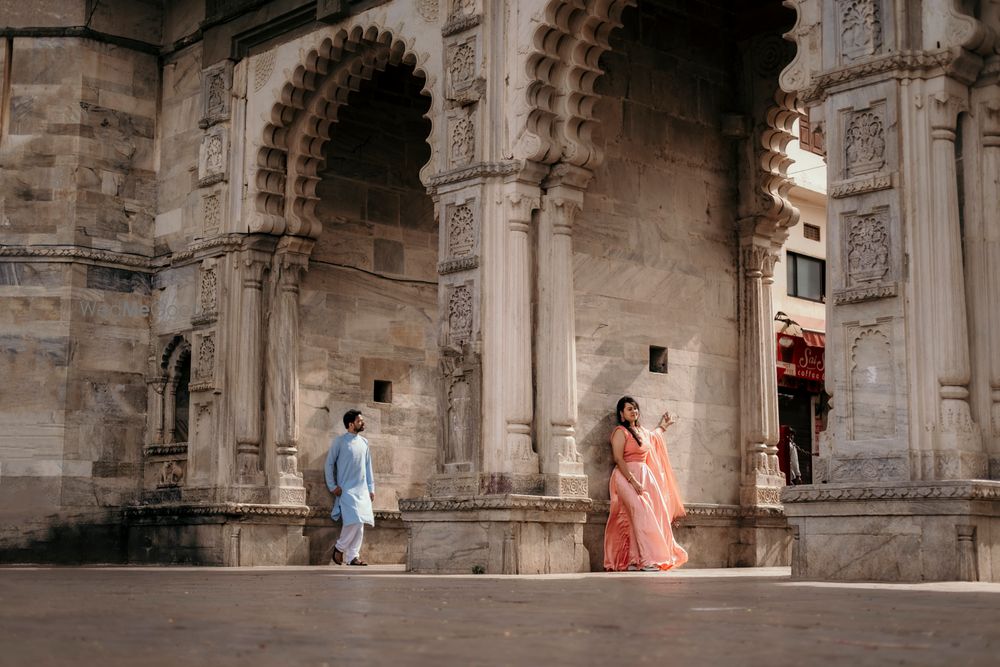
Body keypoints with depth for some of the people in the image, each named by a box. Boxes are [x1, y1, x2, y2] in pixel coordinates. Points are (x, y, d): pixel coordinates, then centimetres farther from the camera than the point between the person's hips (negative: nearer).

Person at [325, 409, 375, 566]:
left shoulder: (364, 442, 13)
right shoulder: (339, 442, -2)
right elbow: (329, 463, 1)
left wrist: (371, 488, 12)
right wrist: (332, 486, -6)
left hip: (362, 490, 5)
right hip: (346, 489, -5)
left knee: (361, 524, 0)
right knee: (354, 521, -17)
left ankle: (353, 556, 6)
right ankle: (339, 548, 3)